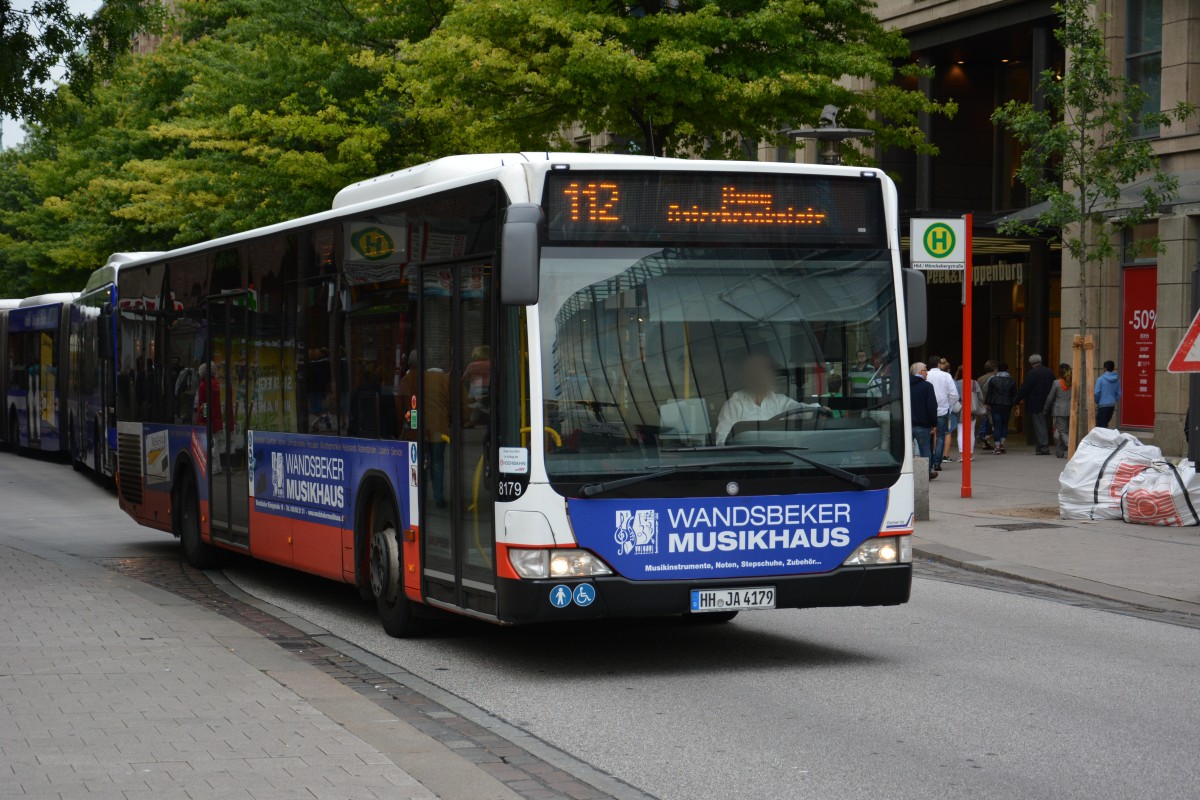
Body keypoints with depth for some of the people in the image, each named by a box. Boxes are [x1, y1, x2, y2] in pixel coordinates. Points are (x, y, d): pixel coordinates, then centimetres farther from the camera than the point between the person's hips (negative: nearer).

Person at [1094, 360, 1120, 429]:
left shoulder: (1100, 379, -12)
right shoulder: (1117, 380, 3)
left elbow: (1097, 393, -13)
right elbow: (1118, 394, 7)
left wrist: (1097, 401, 6)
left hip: (1103, 405, -6)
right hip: (1112, 405, 6)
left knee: (1101, 425, -5)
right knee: (1105, 423, 19)